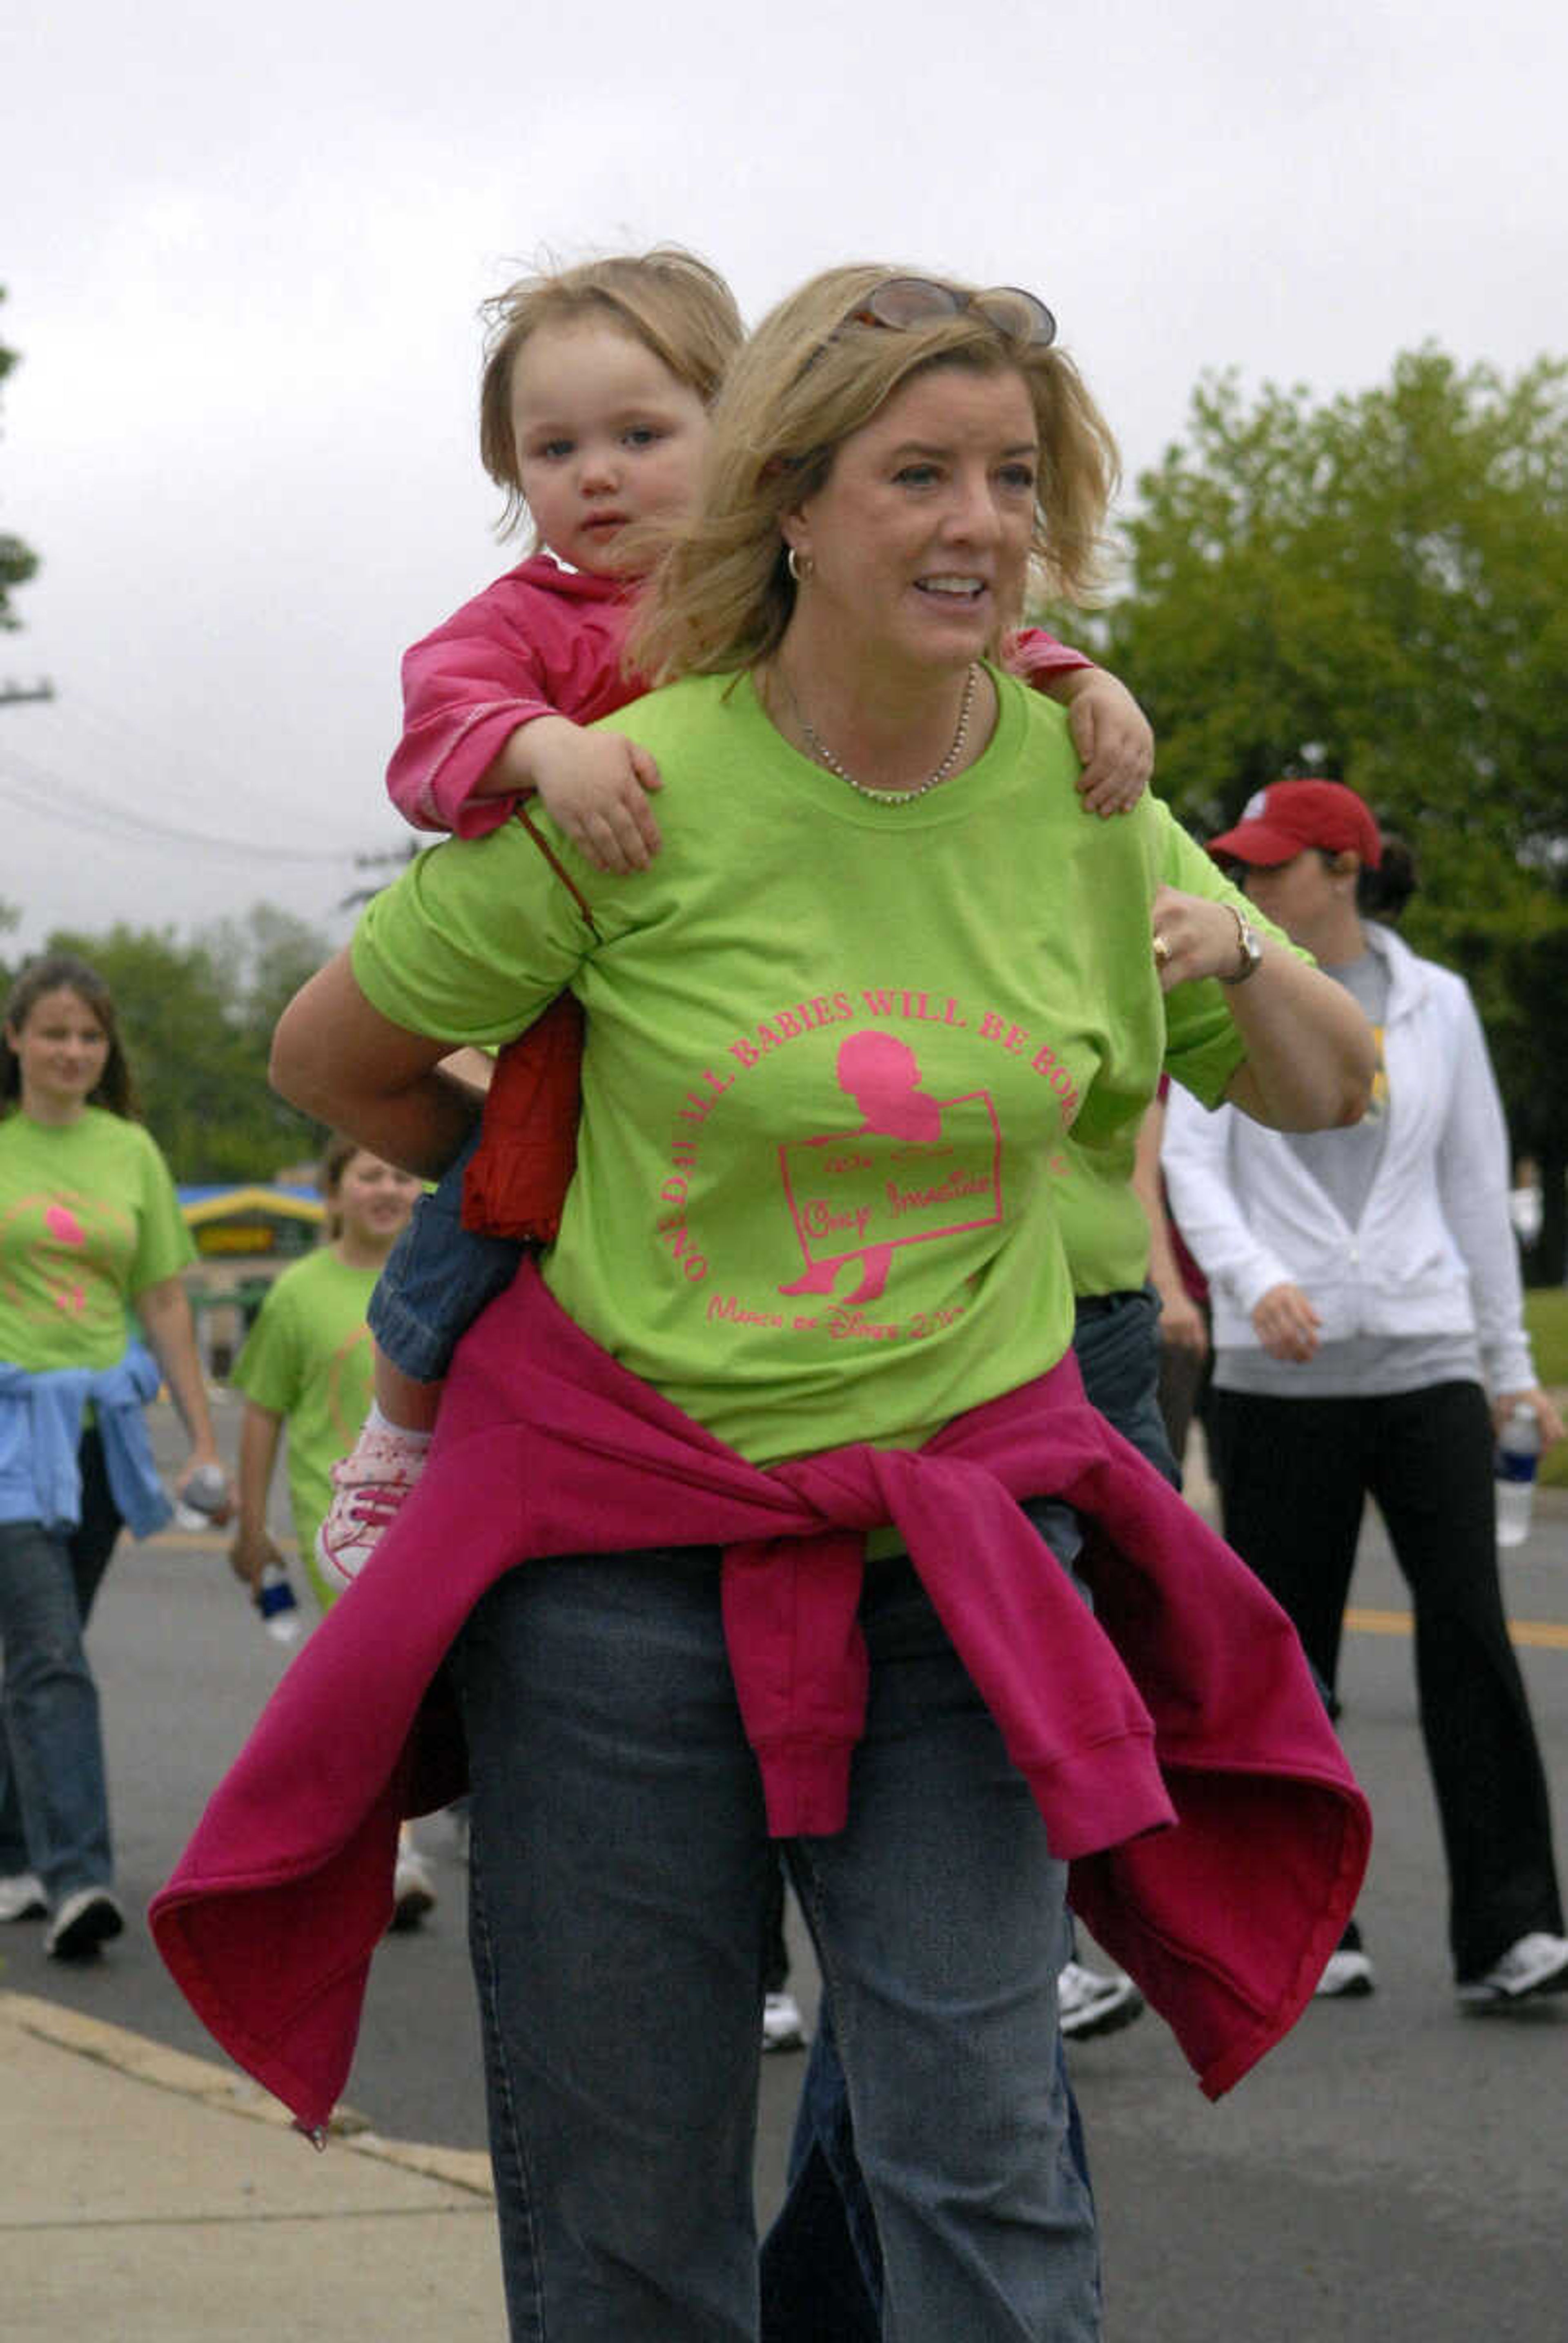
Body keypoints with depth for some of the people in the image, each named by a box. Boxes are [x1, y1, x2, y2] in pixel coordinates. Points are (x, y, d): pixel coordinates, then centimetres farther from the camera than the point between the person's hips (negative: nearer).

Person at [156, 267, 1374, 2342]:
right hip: (623, 1528, -2)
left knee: (982, 2151, -7)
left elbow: (1327, 1096, 13)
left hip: (965, 1535, 2)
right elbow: (332, 1056, 3)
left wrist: (1244, 965, -7)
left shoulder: (1079, 791, 1)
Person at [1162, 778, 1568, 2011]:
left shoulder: (1436, 1003, 10)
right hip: (1277, 1371, 0)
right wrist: (1254, 1280, -23)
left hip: (1425, 1357, 0)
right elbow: (1192, 1162, -4)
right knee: (1287, 1653, 3)